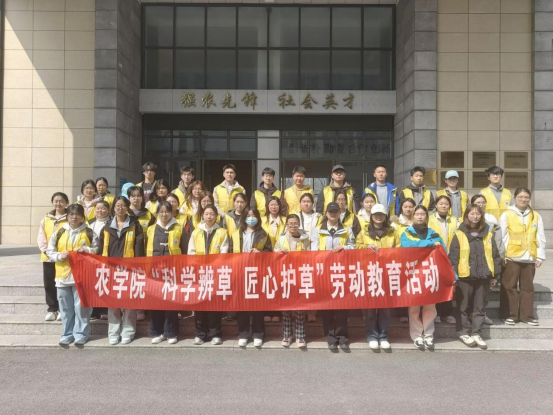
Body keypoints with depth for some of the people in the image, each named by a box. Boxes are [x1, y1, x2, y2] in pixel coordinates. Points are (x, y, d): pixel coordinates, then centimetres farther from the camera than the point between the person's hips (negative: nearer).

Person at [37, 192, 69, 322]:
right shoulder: (46, 219, 9)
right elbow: (41, 237, 3)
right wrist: (46, 250, -12)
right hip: (48, 257, 4)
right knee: (49, 283, 8)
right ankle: (52, 309, 18)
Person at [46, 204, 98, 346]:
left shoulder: (89, 233, 2)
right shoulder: (59, 232, 5)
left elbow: (98, 251, 5)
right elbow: (50, 252, 6)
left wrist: (86, 249, -12)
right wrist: (59, 256, -13)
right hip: (63, 274, 2)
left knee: (81, 306, 0)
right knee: (65, 307, 8)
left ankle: (81, 334, 9)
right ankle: (67, 334, 18)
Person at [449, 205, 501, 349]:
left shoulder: (488, 234, 8)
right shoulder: (459, 234, -3)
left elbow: (494, 256, 11)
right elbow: (453, 257, -5)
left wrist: (494, 275, 8)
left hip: (483, 276, 4)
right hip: (464, 277, -3)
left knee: (480, 306, 10)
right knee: (463, 306, 5)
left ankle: (476, 333, 19)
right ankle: (463, 332, 16)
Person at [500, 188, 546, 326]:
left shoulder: (536, 216, 7)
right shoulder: (506, 215, -1)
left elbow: (540, 238, 8)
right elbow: (502, 237, -3)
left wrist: (540, 256, 3)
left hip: (529, 258, 3)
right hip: (511, 257, -3)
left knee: (528, 287, 10)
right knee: (510, 286, 2)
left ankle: (527, 315, 18)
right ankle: (510, 315, 11)